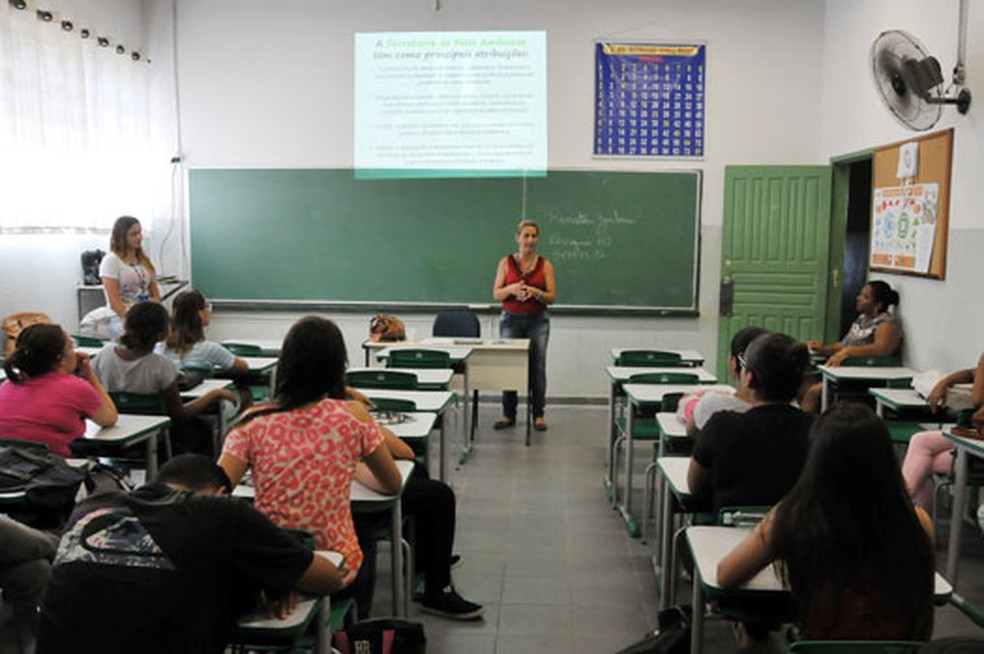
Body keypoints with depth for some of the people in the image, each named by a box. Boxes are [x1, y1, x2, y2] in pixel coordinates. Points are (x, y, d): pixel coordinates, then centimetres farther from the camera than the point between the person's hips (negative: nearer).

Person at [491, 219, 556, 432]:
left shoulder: (545, 265, 3)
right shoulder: (506, 262, 3)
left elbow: (552, 297, 0)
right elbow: (496, 294, 1)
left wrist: (535, 292, -19)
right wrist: (511, 289, -19)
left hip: (538, 320, 0)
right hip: (511, 319, 0)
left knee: (538, 367, -2)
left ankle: (538, 415, 9)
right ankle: (508, 414, 10)